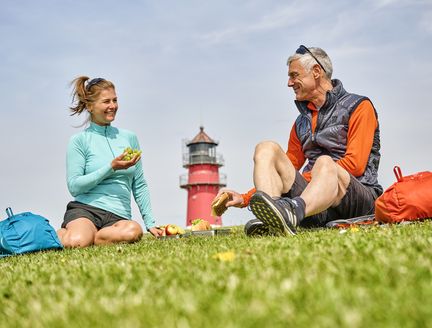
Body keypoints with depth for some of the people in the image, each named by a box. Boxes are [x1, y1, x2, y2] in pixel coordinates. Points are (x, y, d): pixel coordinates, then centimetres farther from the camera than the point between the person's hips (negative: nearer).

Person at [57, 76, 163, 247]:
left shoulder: (129, 137, 16)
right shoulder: (79, 141, 3)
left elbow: (139, 185, 18)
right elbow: (74, 187, -5)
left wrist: (150, 223, 12)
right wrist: (111, 167, -12)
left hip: (118, 216, 3)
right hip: (84, 209, -3)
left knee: (134, 230, -35)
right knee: (76, 242, -36)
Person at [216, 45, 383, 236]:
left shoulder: (359, 106, 5)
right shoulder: (301, 124, 22)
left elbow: (355, 165, -8)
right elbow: (286, 173, 22)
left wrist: (303, 178, -9)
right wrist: (245, 199, 11)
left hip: (360, 198, -5)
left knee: (325, 163, -35)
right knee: (267, 149, -11)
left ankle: (290, 213, -66)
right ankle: (269, 221, -38)